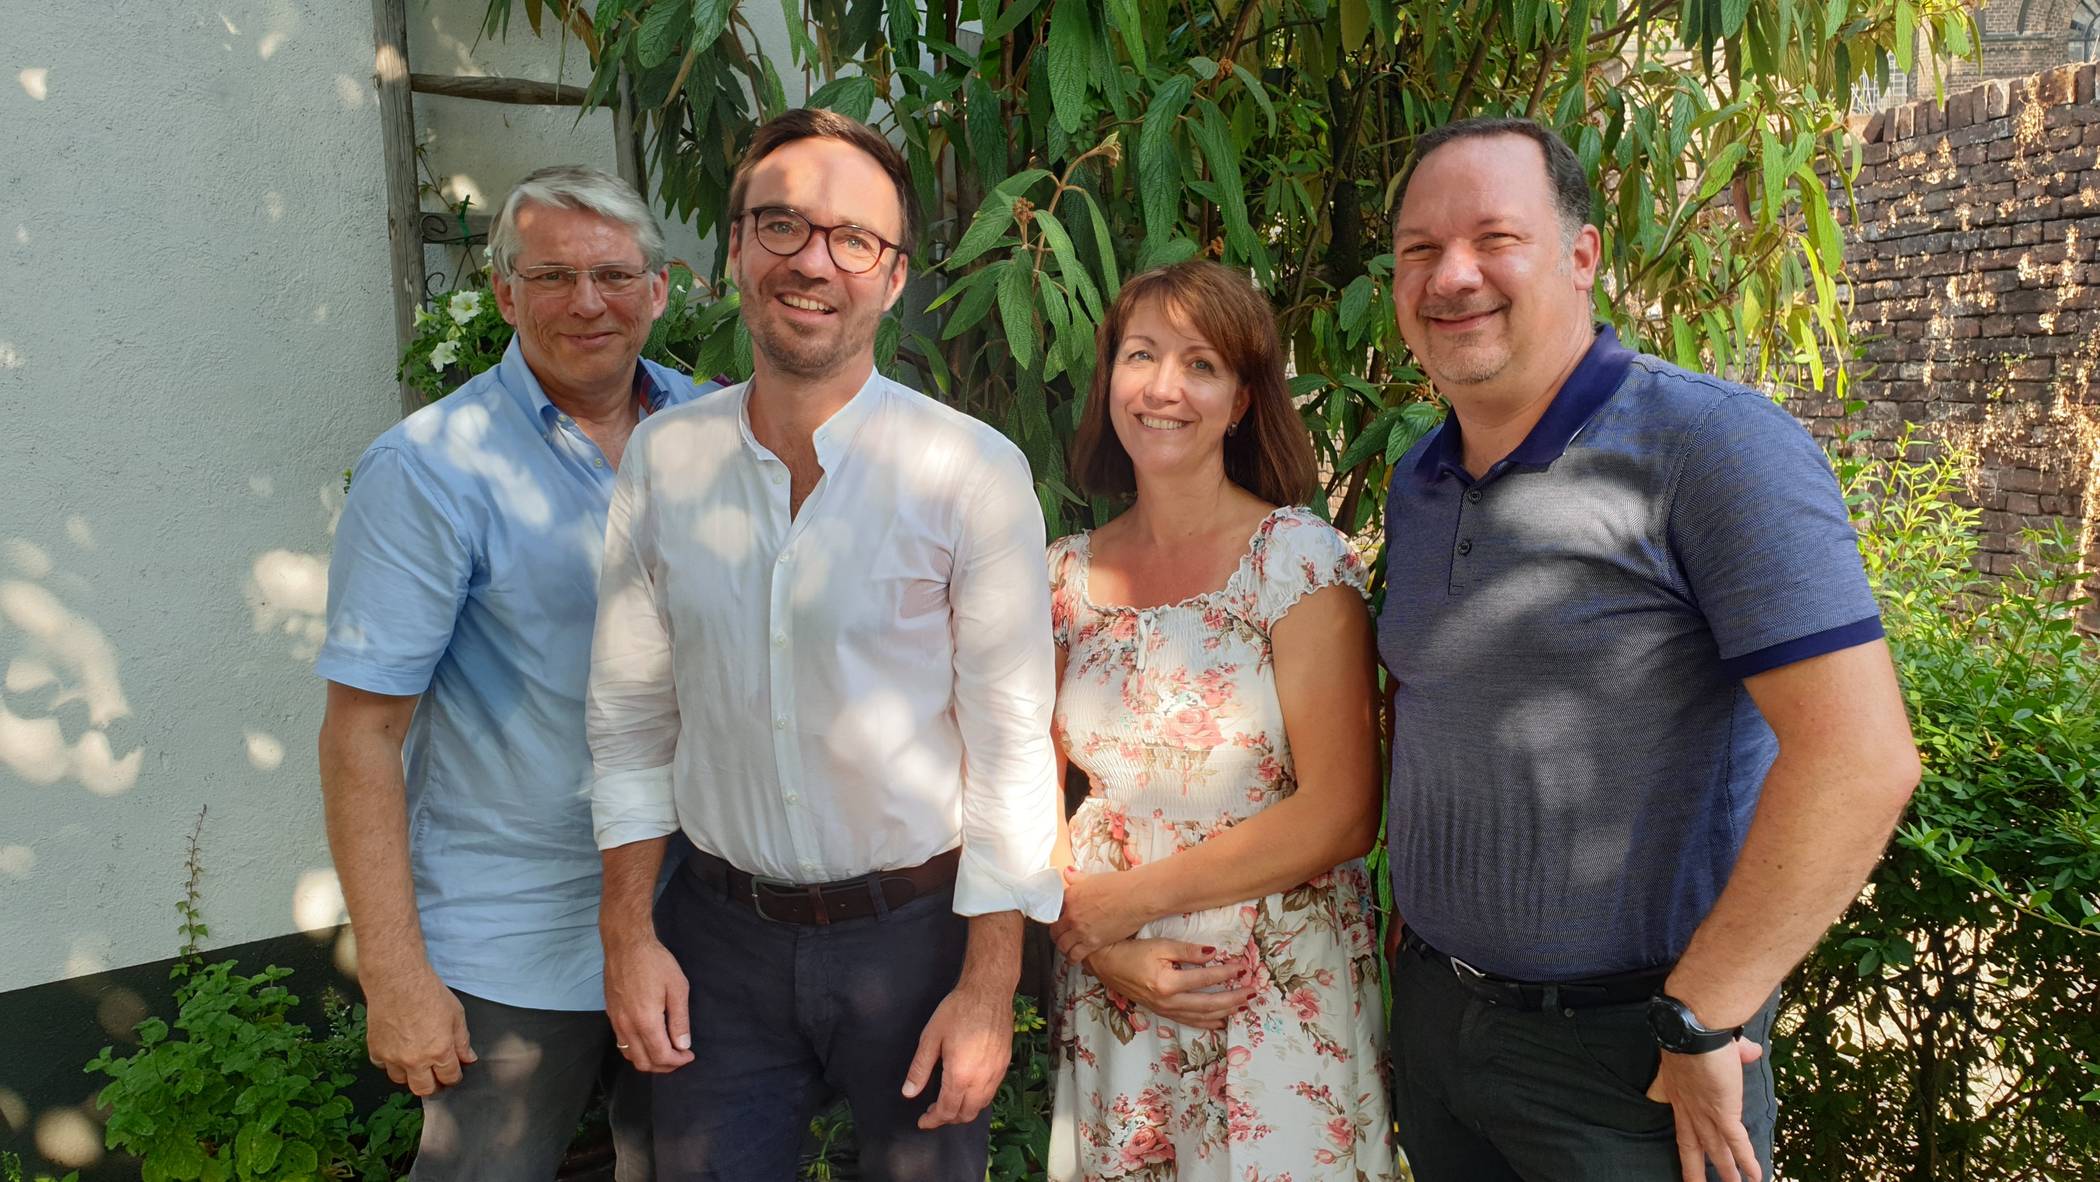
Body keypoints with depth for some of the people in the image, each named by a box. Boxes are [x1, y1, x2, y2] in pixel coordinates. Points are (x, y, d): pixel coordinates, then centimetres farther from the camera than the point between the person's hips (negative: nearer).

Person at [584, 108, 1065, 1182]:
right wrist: (627, 933, 3)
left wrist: (988, 988, -11)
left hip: (916, 930, -2)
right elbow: (629, 714, 4)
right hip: (720, 934, 3)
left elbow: (1011, 748, -12)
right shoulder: (661, 458, -3)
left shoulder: (973, 472, -14)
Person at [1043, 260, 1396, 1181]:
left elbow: (1340, 816, -16)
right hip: (1112, 998, 3)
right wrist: (1101, 950, -11)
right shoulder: (1064, 577, 0)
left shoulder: (1301, 561, -12)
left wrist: (1128, 898, -13)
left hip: (1283, 999, -3)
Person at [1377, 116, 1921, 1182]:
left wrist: (1699, 1023, -18)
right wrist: (1420, 934, 10)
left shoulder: (1712, 443, -16)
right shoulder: (1414, 485, 6)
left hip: (1629, 1057, -6)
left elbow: (1860, 757, -22)